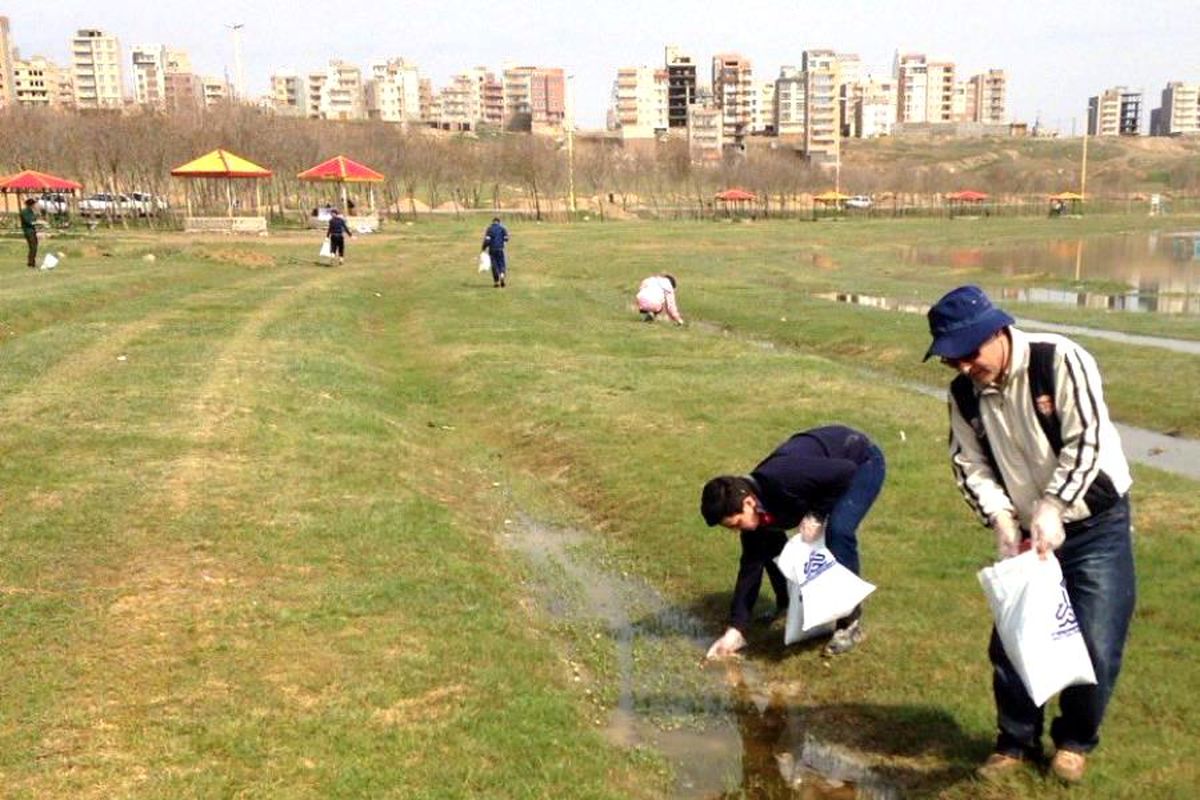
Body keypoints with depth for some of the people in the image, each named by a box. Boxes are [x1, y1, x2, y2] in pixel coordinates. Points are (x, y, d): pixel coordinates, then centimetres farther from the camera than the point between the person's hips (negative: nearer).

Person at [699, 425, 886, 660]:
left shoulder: (782, 480, -40)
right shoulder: (756, 512, -13)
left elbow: (846, 471, -33)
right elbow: (751, 565, -7)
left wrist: (817, 515, -27)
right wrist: (736, 628, -9)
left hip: (861, 461, -7)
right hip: (824, 468, 7)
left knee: (838, 531, -27)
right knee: (771, 543, 0)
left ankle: (851, 623, -12)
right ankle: (788, 605, 20)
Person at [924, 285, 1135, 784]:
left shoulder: (1060, 360, -20)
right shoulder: (964, 394, -5)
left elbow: (1086, 442, -23)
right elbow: (971, 465, -3)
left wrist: (1050, 507, -29)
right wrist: (1002, 521, -17)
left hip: (1097, 524, -4)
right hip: (1027, 532, 4)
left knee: (1095, 644, -3)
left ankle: (1075, 741, 23)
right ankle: (1016, 741, 28)